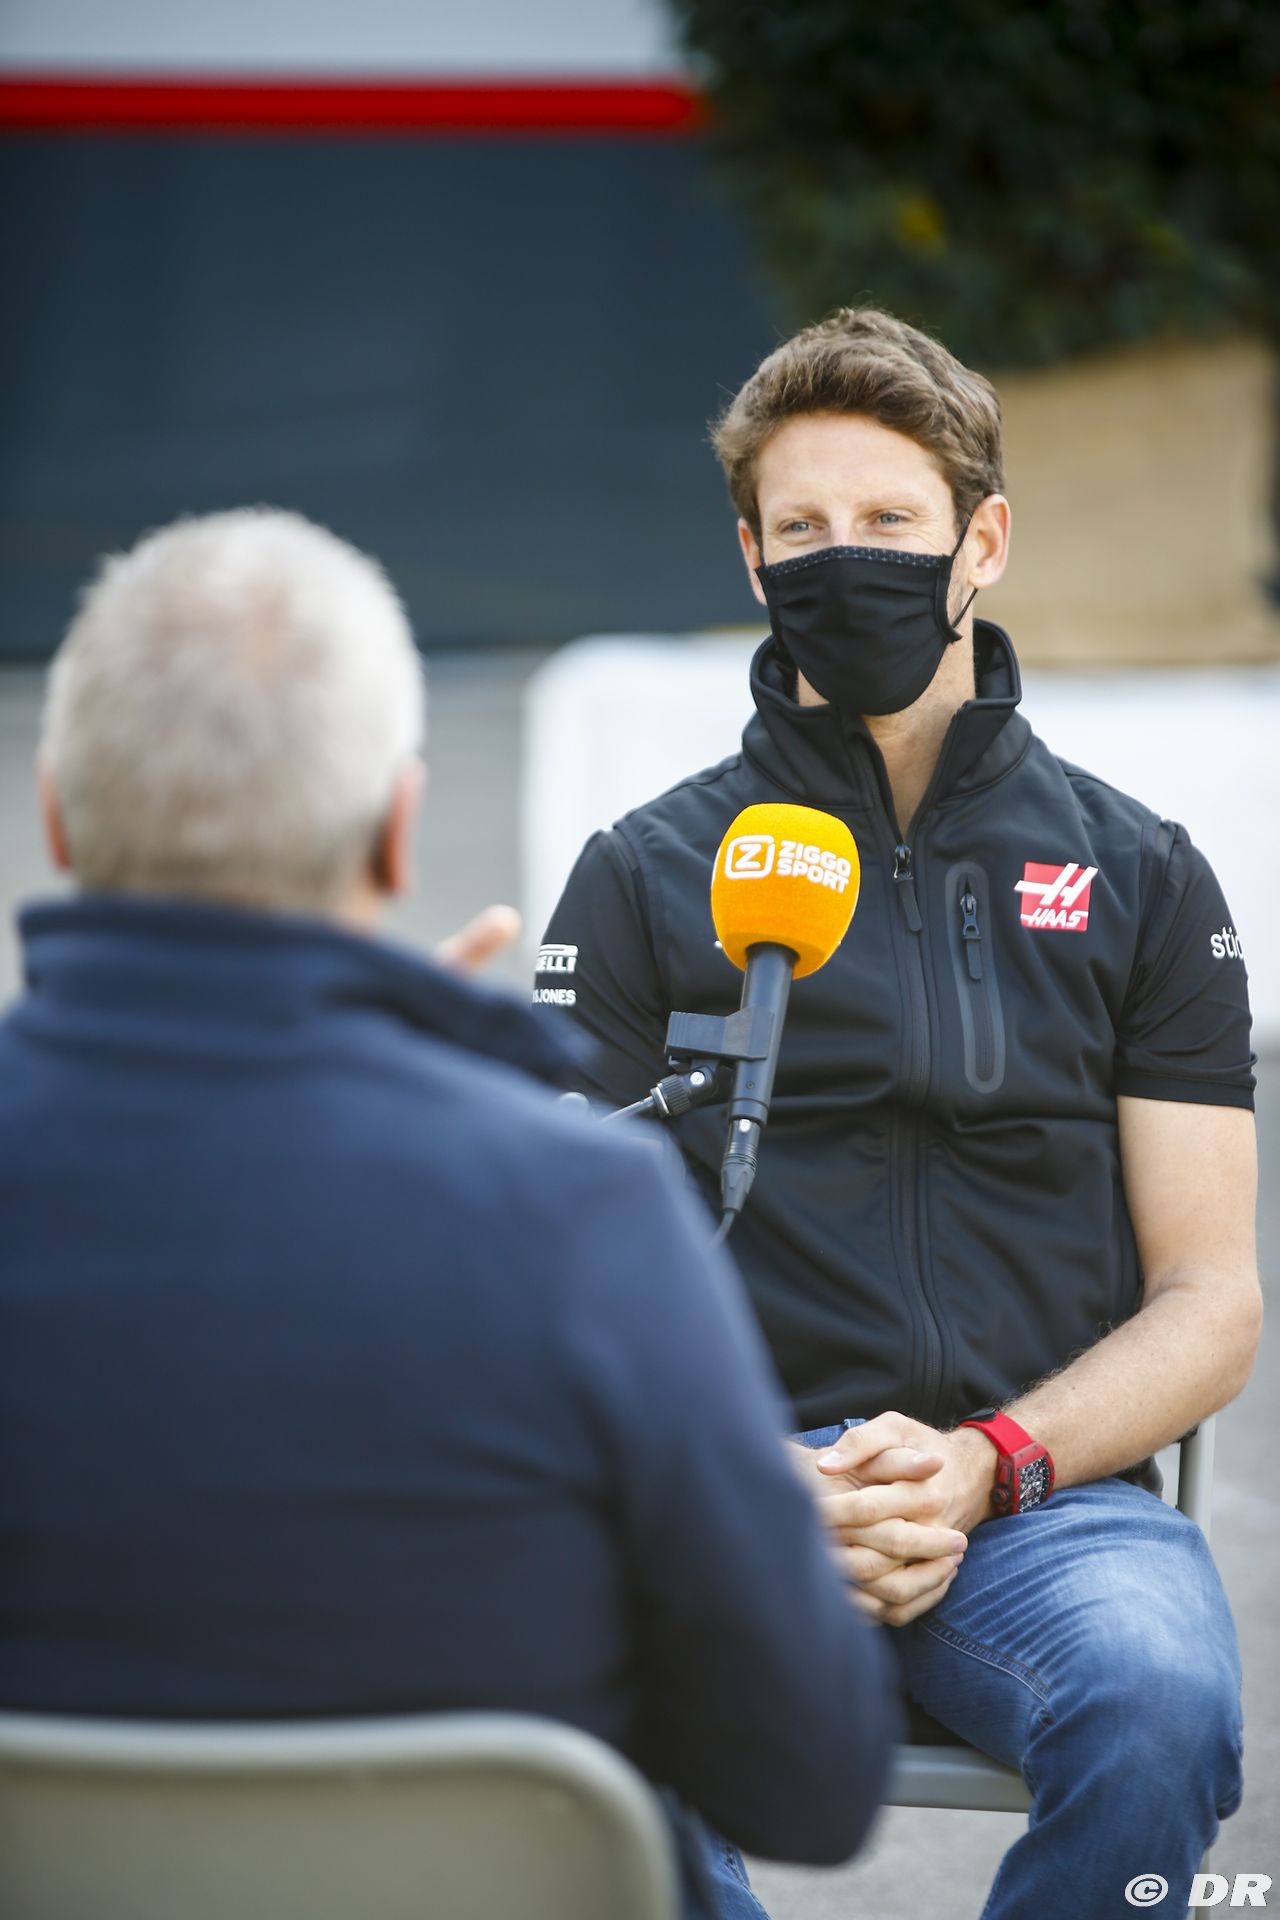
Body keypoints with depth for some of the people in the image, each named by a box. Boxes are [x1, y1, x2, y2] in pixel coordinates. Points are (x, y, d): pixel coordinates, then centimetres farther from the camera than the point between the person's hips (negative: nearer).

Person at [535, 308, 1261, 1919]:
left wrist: (982, 1466, -8)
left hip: (1050, 1491, 1)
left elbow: (1211, 1299, 11)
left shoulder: (1139, 878, 16)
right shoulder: (648, 876, 15)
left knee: (1159, 1710, -35)